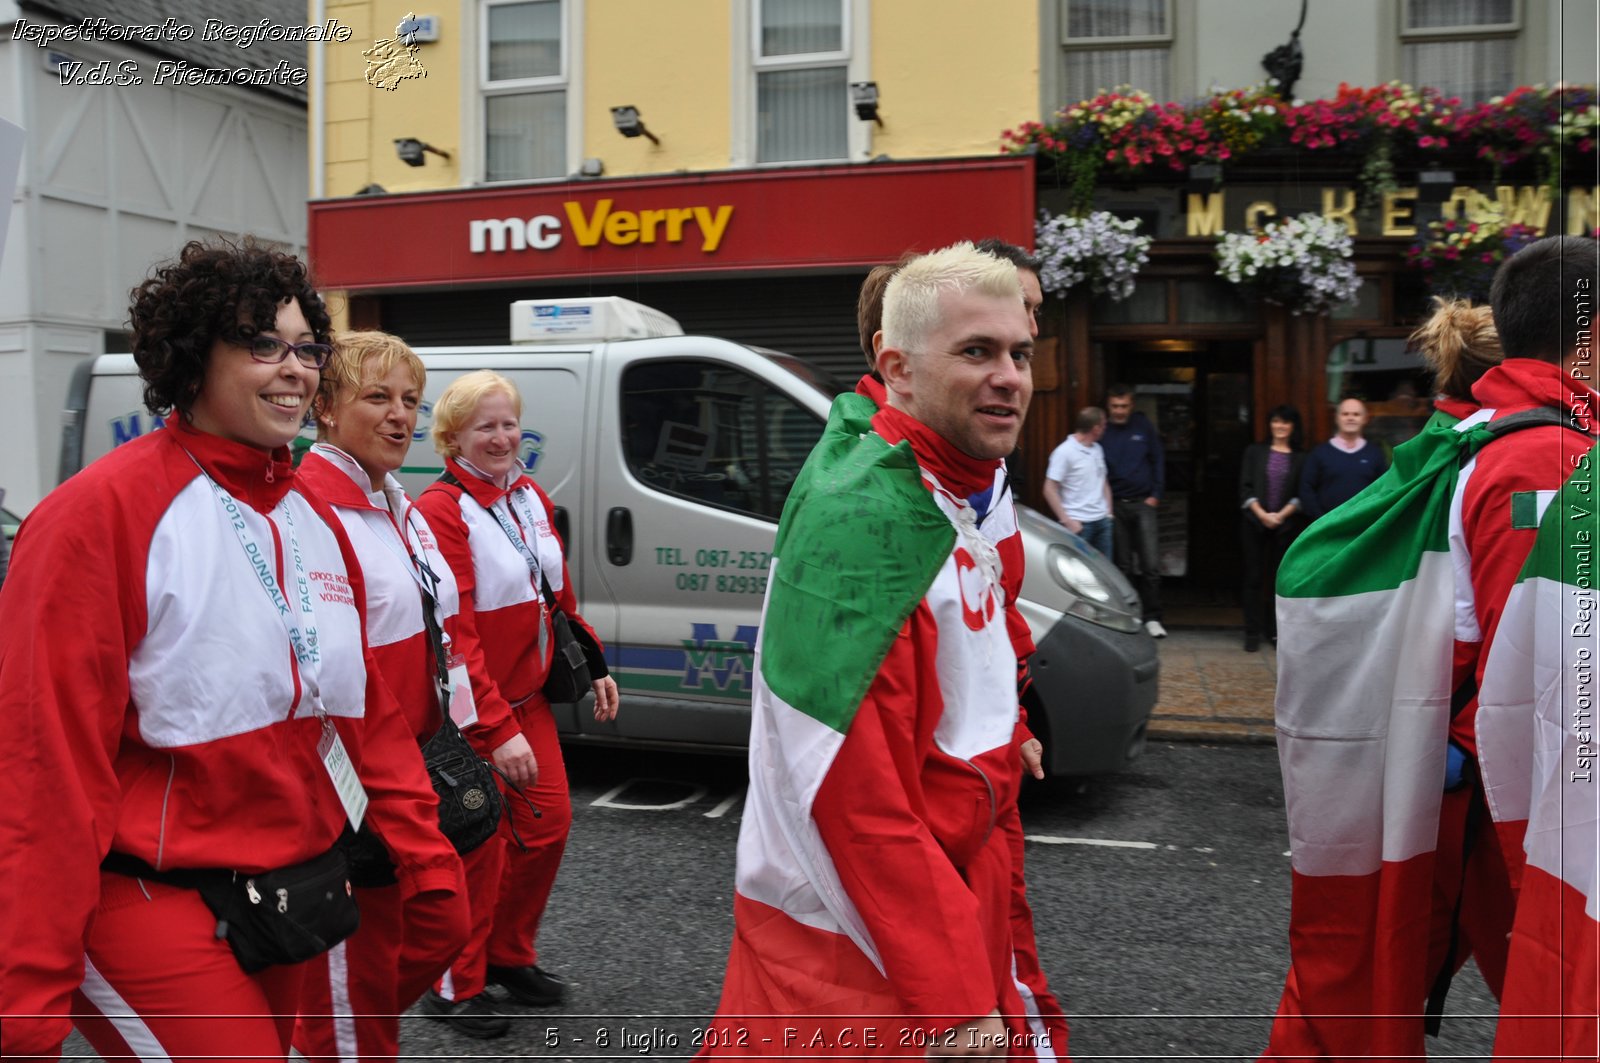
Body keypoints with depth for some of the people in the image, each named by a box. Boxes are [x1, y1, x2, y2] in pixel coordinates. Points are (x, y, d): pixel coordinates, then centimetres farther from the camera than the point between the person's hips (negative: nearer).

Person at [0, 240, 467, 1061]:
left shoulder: (314, 520, 7)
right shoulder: (103, 513, -16)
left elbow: (369, 712, 11)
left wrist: (427, 864, 7)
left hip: (286, 895, 7)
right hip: (152, 903, -7)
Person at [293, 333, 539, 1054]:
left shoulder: (404, 513, 13)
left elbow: (453, 635, 18)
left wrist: (498, 728, 14)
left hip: (421, 770, 9)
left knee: (437, 928, 19)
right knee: (360, 962, 4)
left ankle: (325, 1037, 38)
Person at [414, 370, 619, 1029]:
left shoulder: (531, 499, 9)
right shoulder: (442, 510, -17)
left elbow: (560, 595, 18)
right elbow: (452, 630, -23)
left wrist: (594, 666, 17)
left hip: (529, 696, 8)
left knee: (549, 824, 11)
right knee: (477, 845, -1)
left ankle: (509, 956, 31)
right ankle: (454, 986, 18)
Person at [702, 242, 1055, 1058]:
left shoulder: (955, 500, 7)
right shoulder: (865, 515, -23)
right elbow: (854, 783, -26)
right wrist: (953, 997, -23)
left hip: (946, 893, 9)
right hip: (851, 950, -9)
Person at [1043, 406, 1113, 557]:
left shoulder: (1097, 449, 12)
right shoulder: (1064, 452, -10)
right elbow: (1050, 490, -12)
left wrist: (1109, 511, 13)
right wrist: (1067, 521, -16)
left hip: (1102, 521, 7)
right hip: (1079, 523, -7)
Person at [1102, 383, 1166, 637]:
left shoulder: (1143, 425, 2)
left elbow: (1158, 459, 8)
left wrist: (1155, 495, 2)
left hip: (1143, 503, 0)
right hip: (1114, 506, 0)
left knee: (1151, 564, -6)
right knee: (1123, 566, 6)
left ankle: (1152, 617, 3)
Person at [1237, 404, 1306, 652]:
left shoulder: (1300, 458, 6)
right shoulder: (1254, 451, 7)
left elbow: (1301, 494, 0)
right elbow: (1245, 487, 1)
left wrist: (1281, 515, -13)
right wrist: (1262, 514, -11)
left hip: (1286, 525, 0)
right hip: (1254, 522, 0)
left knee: (1280, 577, 2)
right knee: (1254, 576, 0)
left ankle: (1275, 630, 9)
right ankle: (1252, 632, 3)